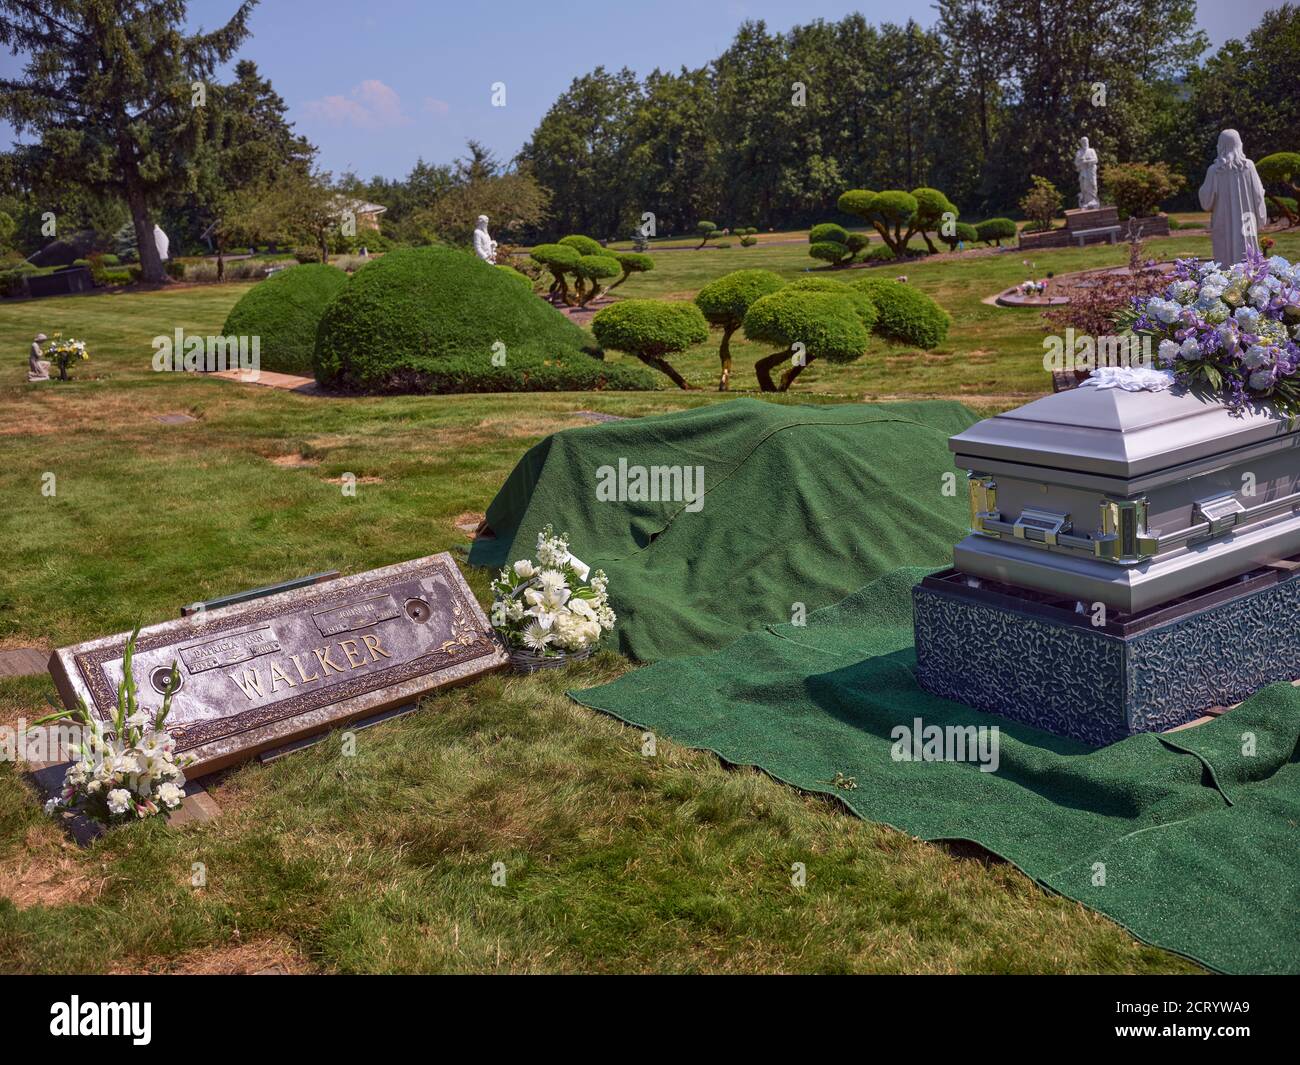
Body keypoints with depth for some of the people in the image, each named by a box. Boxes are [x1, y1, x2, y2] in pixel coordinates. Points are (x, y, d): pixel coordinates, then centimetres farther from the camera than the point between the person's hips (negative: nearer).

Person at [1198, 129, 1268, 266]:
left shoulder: (1214, 170, -7)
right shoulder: (1248, 166, -3)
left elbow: (1206, 201, -7)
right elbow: (1258, 194, -2)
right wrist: (1261, 219, 9)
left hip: (1223, 225, -1)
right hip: (1246, 223, 1)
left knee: (1227, 266, 3)